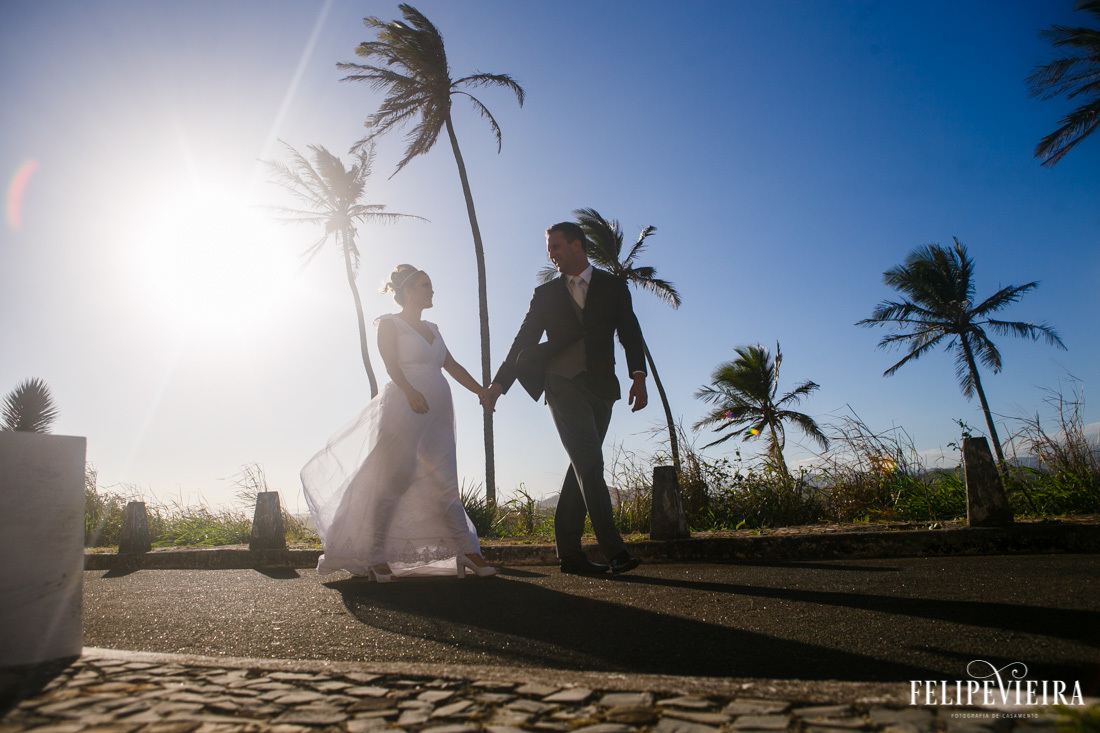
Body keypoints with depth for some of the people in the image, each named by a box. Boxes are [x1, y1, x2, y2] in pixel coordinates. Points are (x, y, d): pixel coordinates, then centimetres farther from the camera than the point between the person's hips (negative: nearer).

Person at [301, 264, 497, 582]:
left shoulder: (431, 328, 23)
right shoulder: (390, 323, 5)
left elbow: (452, 366, 18)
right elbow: (391, 362, -11)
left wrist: (481, 390, 5)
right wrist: (410, 391, -28)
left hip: (437, 412, 6)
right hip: (402, 409, -6)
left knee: (443, 484, 4)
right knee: (391, 481, -4)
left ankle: (467, 551, 2)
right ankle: (375, 557, 4)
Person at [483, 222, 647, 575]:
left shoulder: (613, 287, 12)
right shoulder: (546, 293, 13)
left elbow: (630, 334, 5)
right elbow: (524, 341, 13)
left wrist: (638, 376, -10)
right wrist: (498, 383, 7)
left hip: (600, 387, 2)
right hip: (562, 384, -1)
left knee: (582, 467, 3)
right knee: (590, 464, -14)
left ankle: (569, 551, 9)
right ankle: (614, 549, -15)